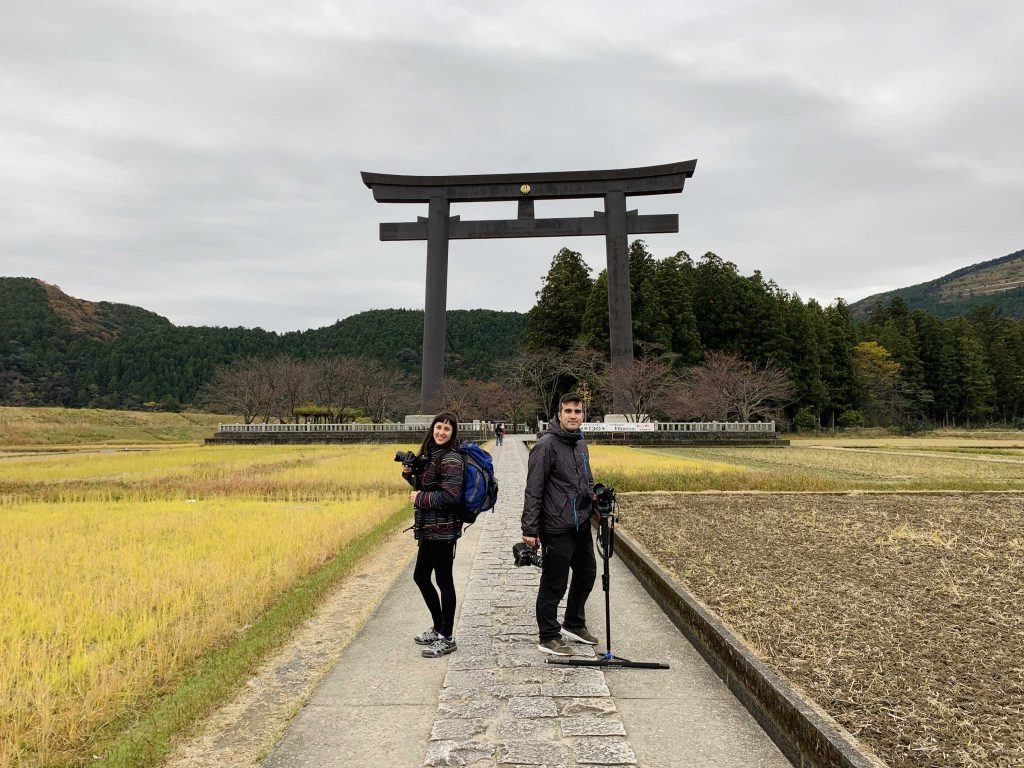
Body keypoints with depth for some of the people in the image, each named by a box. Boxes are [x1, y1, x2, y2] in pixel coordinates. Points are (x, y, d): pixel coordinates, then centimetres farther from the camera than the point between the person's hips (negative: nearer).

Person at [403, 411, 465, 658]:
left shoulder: (451, 459, -16)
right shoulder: (429, 455, 11)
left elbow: (451, 496, -24)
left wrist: (419, 498, -14)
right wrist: (409, 474, 2)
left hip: (443, 530, -9)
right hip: (429, 528, 9)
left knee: (443, 580, 2)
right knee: (420, 576, 18)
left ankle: (447, 638, 17)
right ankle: (438, 628, 34)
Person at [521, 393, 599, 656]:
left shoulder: (581, 443, 11)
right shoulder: (547, 444, -15)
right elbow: (533, 490, -17)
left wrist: (593, 494, 3)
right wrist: (530, 529, -19)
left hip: (582, 525, 9)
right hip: (557, 528, -9)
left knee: (586, 574, 20)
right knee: (554, 584, 2)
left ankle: (574, 624, 39)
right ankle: (549, 637, 18)